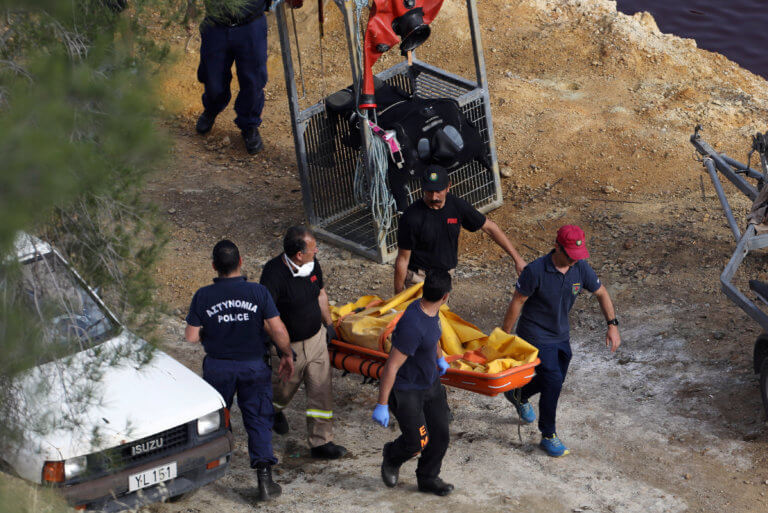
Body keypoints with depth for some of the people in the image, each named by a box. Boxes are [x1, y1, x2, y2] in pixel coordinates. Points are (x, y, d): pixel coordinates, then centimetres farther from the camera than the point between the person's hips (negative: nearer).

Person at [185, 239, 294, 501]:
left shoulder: (203, 296, -13)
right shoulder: (258, 292, -15)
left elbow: (191, 336, -9)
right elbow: (278, 330, -15)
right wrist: (287, 355, 2)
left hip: (218, 368, 1)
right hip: (254, 367, -1)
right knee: (259, 421, 5)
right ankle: (264, 479, -2)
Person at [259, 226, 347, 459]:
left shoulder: (312, 265, -7)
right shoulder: (274, 273, -28)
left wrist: (328, 324, 17)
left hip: (316, 339, 5)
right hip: (289, 346, -5)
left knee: (322, 391, 4)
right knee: (284, 388, 18)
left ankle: (321, 442, 15)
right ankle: (273, 411, 54)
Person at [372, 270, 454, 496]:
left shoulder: (431, 312, -4)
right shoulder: (413, 326, -33)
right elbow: (391, 367, -30)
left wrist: (440, 358, 40)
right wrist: (382, 405, -26)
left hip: (431, 384, 8)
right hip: (406, 391, -8)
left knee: (440, 434, 9)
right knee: (417, 441, -4)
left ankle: (428, 478, 30)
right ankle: (391, 456, 29)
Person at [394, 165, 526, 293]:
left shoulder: (457, 205, -9)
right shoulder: (412, 217, -21)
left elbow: (490, 227, 2)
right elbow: (402, 259, -14)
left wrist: (517, 258, 1)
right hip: (419, 278, -5)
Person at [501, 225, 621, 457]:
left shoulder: (581, 268, -10)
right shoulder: (535, 271, -25)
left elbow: (601, 293, 5)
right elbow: (517, 303, -15)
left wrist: (612, 325, -3)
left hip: (561, 336, 7)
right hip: (536, 336, -6)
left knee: (556, 379, 20)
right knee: (553, 381, -15)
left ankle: (518, 395, 50)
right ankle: (548, 436, 2)